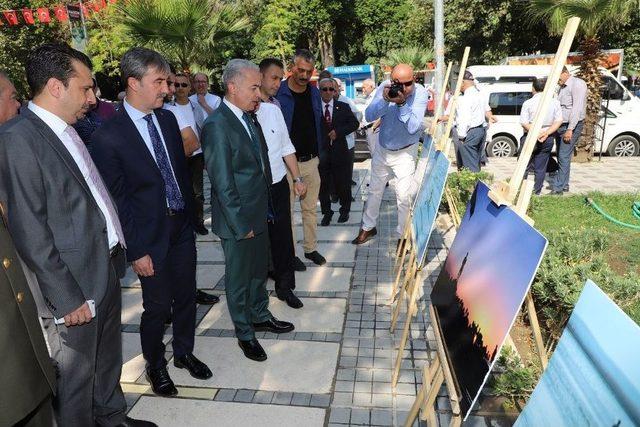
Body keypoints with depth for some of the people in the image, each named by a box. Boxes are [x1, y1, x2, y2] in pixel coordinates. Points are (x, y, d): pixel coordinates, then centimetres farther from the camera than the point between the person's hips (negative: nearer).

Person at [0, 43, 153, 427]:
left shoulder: (69, 131, 10)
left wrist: (118, 249, 10)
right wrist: (67, 298, -16)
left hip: (107, 266, 8)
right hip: (74, 283, -8)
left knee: (108, 359, 24)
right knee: (75, 374, 12)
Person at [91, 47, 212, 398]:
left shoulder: (167, 119, 3)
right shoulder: (108, 136, -15)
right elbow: (117, 200, -12)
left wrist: (190, 213, 10)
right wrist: (136, 250, -10)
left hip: (182, 226, 5)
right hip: (150, 237, -5)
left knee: (186, 296, 17)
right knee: (157, 306, 9)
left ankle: (184, 352, 41)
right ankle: (155, 365, 36)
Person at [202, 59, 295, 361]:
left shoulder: (249, 118, 6)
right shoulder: (217, 126, -21)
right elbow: (222, 183, -21)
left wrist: (267, 207, 13)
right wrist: (241, 225, -17)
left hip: (260, 213, 8)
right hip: (238, 221, -8)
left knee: (259, 269, 23)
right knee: (239, 278, 12)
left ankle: (260, 316, 45)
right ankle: (245, 333, 31)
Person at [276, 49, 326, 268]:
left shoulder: (314, 93, 7)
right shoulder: (278, 94, -11)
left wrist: (318, 153, 13)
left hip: (311, 161, 5)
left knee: (311, 208, 14)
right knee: (287, 209, 5)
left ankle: (311, 248, 28)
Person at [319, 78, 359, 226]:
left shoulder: (343, 107, 5)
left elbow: (355, 123, 1)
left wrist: (338, 132, -11)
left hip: (340, 151, 1)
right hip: (321, 152, -1)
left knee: (343, 184, 9)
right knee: (323, 185, 8)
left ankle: (345, 210, 31)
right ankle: (326, 212, 25)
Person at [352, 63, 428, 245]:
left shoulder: (420, 93, -22)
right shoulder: (385, 87, -16)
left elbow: (413, 127, -30)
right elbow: (369, 116, -23)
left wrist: (402, 103, -39)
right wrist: (384, 100, -38)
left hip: (405, 152, -3)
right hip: (382, 148, 3)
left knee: (404, 196, -6)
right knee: (375, 190, 16)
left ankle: (404, 234, 14)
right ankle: (368, 227, 35)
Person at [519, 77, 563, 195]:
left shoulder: (528, 103, -10)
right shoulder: (555, 102, 0)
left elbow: (524, 123, -15)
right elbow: (559, 121, -3)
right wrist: (547, 133, -11)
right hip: (548, 140, 3)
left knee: (524, 166, 8)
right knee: (540, 168, 11)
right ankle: (537, 192, 16)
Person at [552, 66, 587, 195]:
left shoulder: (577, 84, -11)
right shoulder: (562, 87, 17)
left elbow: (577, 108, -18)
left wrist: (570, 129, -22)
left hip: (572, 126, -9)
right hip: (560, 126, 9)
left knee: (564, 157, -11)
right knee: (562, 156, 11)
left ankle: (558, 188, -11)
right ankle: (564, 185, 20)